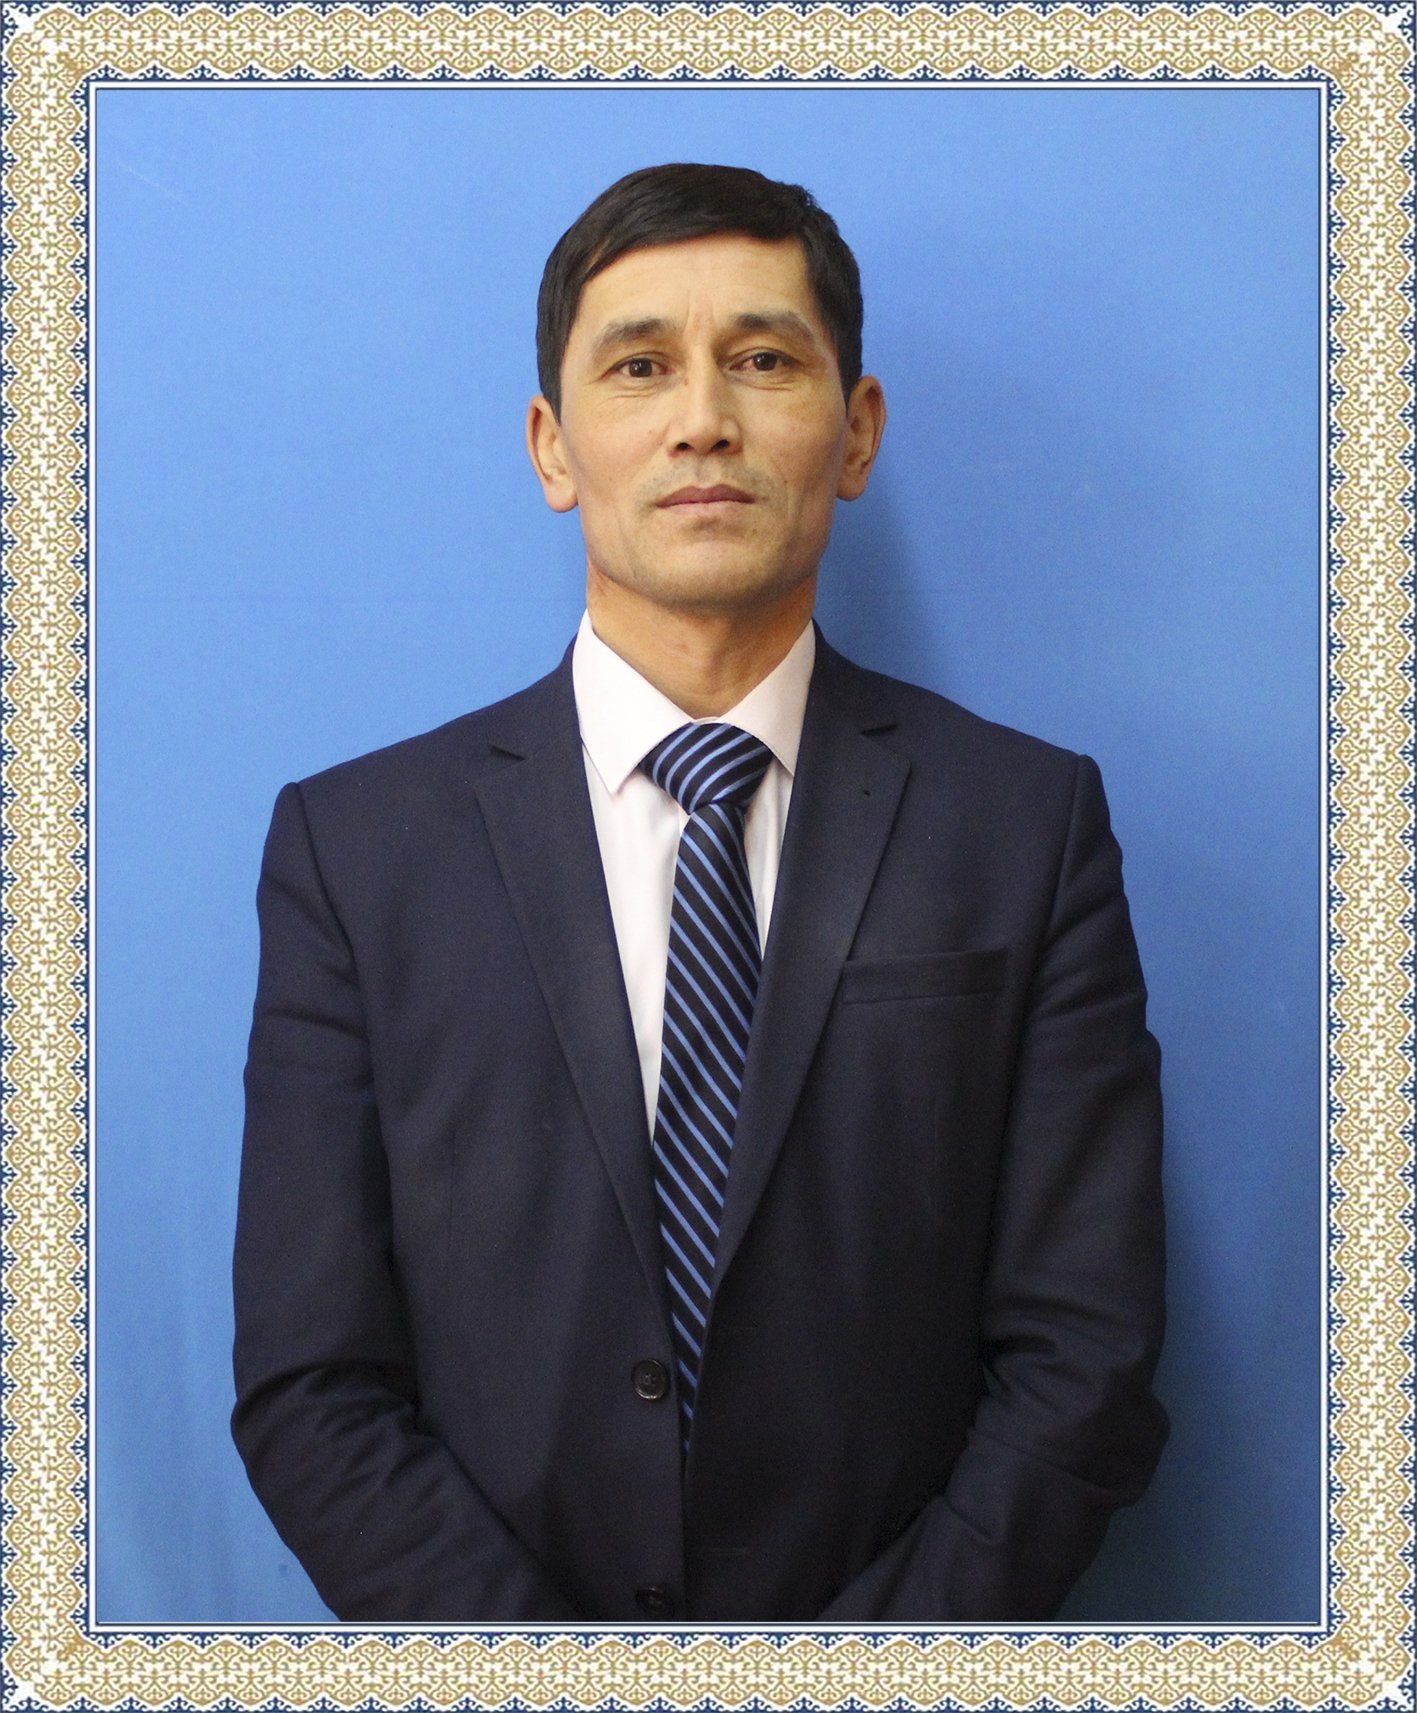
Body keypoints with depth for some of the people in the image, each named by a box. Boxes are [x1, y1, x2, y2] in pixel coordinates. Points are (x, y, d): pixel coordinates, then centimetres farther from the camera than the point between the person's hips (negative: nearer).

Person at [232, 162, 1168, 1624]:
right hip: (487, 1603, 1)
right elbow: (307, 1390, -9)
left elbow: (1081, 1356, -9)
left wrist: (875, 1648, -18)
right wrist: (543, 1661, -18)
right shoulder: (352, 845, -8)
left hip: (900, 1612, 0)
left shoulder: (1028, 823, -8)